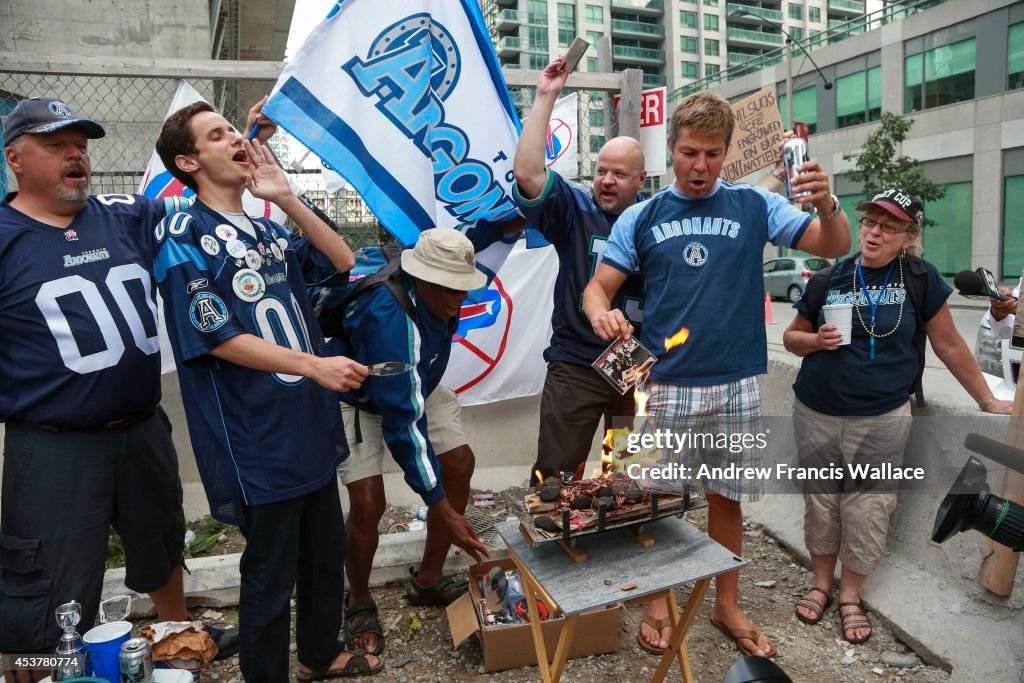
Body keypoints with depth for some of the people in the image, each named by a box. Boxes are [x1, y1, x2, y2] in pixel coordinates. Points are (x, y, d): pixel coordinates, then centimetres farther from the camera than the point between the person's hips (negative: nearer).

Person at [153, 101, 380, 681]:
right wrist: (314, 365, -24)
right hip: (257, 439, -7)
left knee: (326, 550, 21)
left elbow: (342, 263, 7)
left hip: (311, 425, 8)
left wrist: (286, 198, -1)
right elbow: (216, 338, -17)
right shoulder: (185, 236, -9)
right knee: (272, 573, 7)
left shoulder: (267, 231, 12)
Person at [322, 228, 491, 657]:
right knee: (369, 504, -17)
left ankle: (428, 580, 15)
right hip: (355, 399, -7)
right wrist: (443, 509, -39)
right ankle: (359, 602, 12)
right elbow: (402, 422, -41)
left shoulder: (441, 294, -20)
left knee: (460, 465, -2)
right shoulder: (391, 319, -41)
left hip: (413, 388, 7)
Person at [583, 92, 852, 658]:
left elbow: (834, 247, 0)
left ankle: (727, 606, 34)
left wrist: (826, 203, -22)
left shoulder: (754, 206, 2)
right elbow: (597, 288, 0)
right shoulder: (641, 217, 2)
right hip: (663, 385, 0)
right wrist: (602, 314, -24)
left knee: (727, 500, 14)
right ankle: (658, 605, 31)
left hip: (736, 385, 1)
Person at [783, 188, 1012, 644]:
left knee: (867, 508, 7)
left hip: (881, 420, -1)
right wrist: (817, 340, -13)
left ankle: (850, 596, 26)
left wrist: (987, 401, 9)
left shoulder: (919, 278, -4)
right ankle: (821, 584, 31)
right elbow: (792, 336, 8)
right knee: (820, 502, 12)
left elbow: (948, 344, 4)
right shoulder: (830, 277, -2)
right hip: (816, 414, 1)